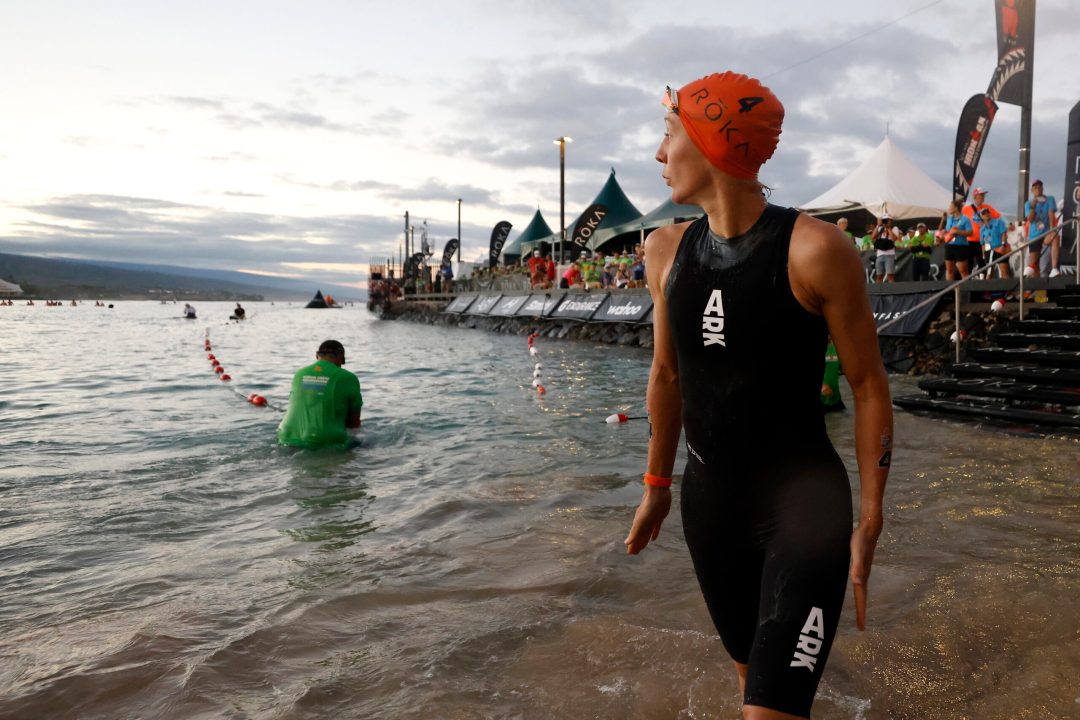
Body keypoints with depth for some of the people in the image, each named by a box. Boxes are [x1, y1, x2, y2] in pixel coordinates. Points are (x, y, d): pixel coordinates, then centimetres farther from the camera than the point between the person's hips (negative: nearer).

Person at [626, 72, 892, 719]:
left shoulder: (814, 249, -16)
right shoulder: (668, 250, 1)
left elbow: (869, 385, -10)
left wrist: (869, 523, -10)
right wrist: (657, 483, 17)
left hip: (804, 496, -5)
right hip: (710, 497, 6)